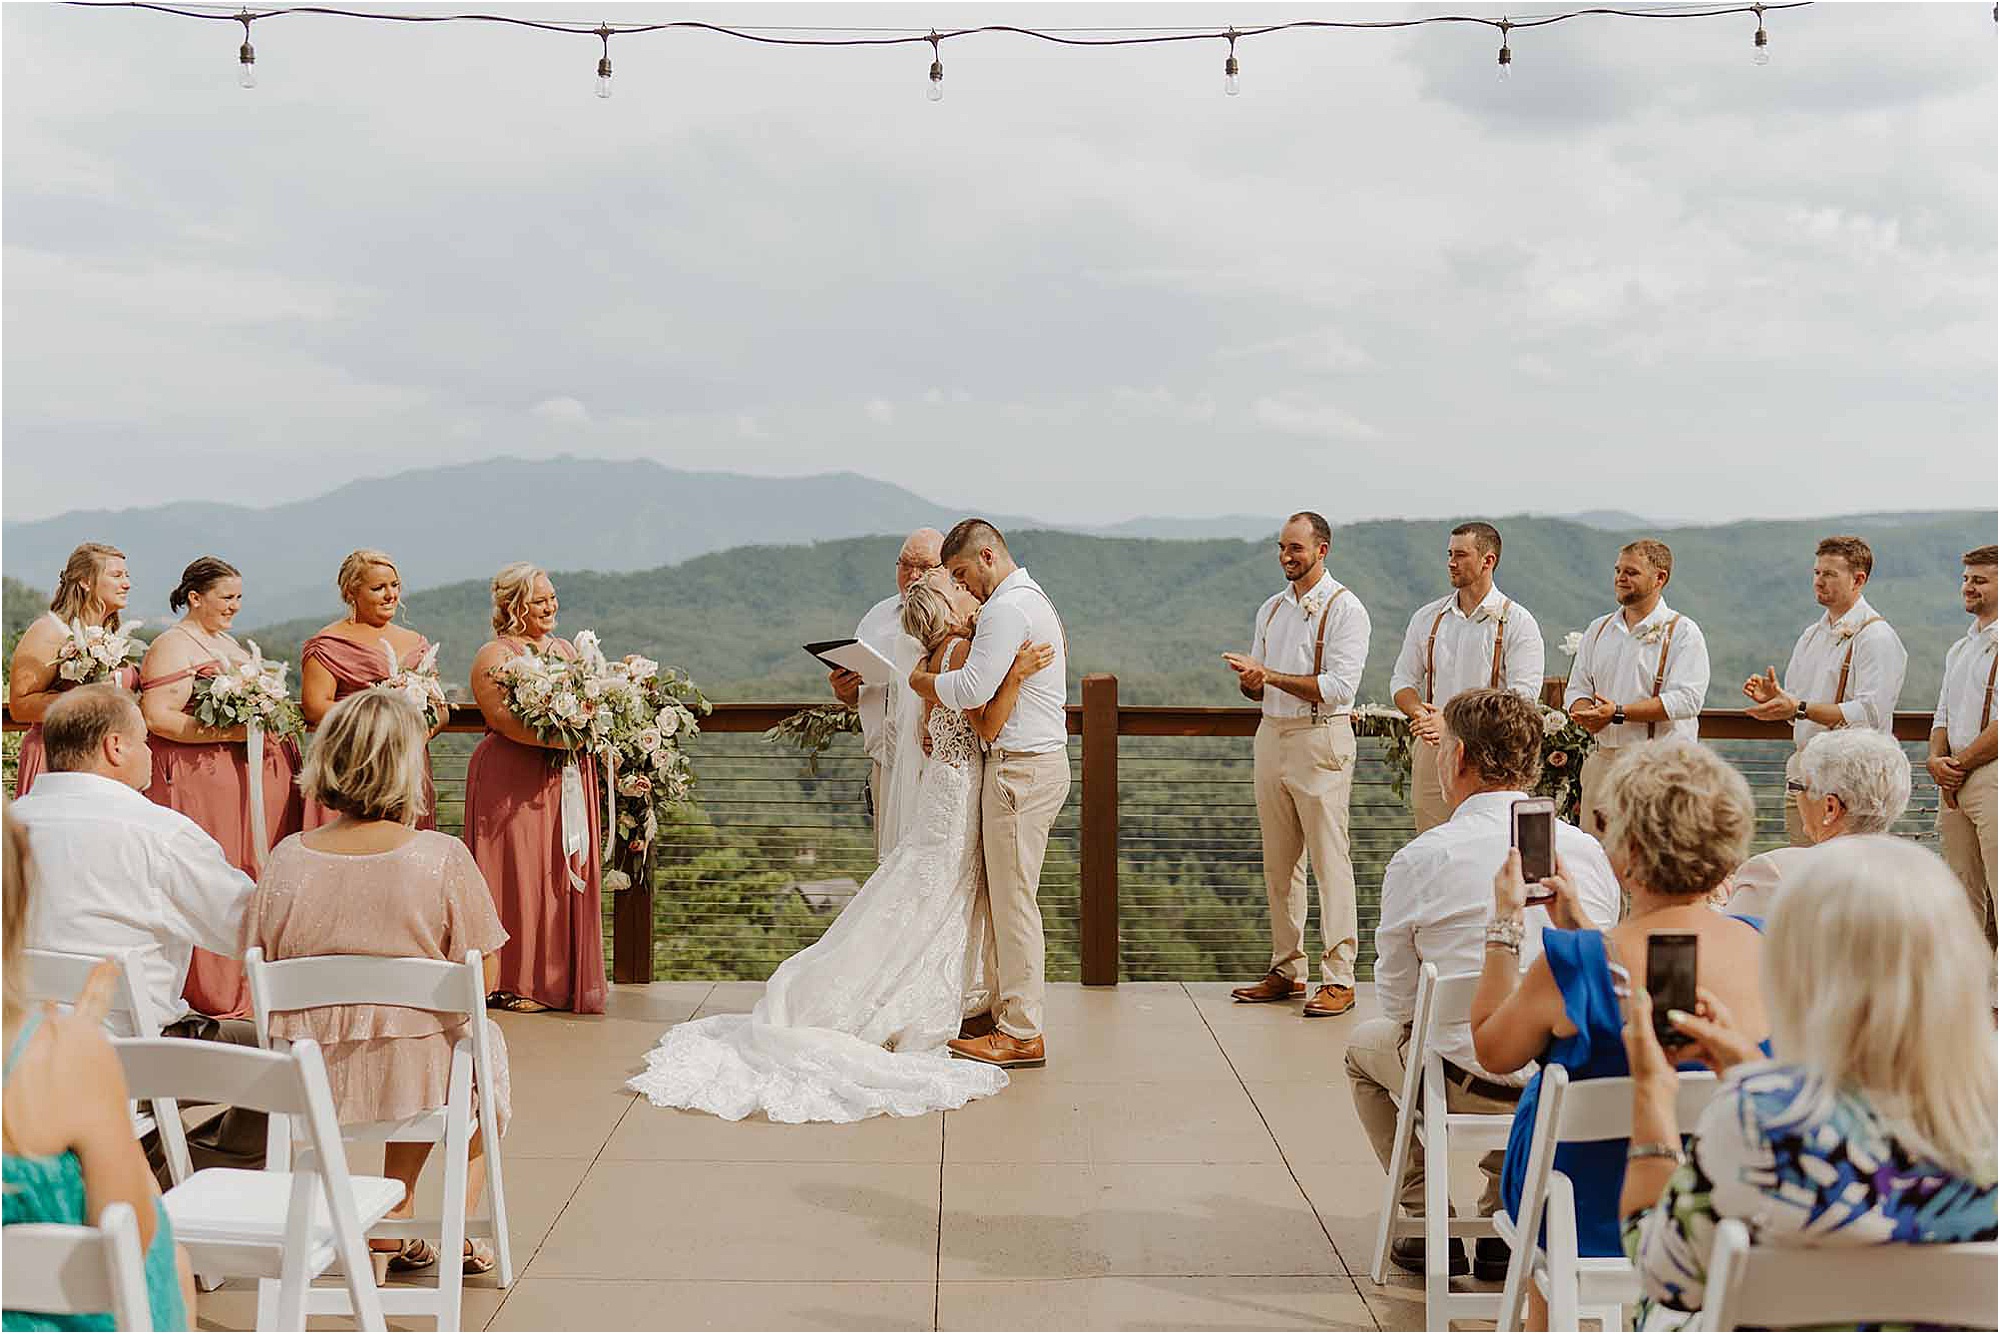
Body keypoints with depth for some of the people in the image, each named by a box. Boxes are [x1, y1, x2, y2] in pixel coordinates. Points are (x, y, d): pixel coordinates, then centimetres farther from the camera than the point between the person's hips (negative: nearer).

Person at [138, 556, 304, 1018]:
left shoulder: (229, 643, 20)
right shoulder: (172, 646, -7)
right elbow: (158, 717, -18)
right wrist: (228, 732, -21)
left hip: (252, 778, 9)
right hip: (199, 781, -9)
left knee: (253, 876, 7)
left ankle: (251, 983, 12)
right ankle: (215, 994, -2)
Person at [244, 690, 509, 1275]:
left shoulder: (287, 859, -9)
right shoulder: (442, 858, -17)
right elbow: (485, 977, -11)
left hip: (312, 1080, 3)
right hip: (414, 1077, -3)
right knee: (484, 1035, 33)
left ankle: (395, 1227, 32)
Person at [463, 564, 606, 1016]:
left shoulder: (567, 650, 18)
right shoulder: (494, 655, -5)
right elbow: (506, 721, -17)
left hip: (569, 781, 7)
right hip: (514, 785, -7)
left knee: (568, 875, 8)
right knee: (520, 877, -4)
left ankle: (564, 977, 15)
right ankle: (517, 982, 4)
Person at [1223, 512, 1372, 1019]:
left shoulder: (1344, 609, -6)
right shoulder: (1271, 609, 16)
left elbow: (1340, 688, -16)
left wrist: (1269, 675, -17)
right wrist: (1249, 681, -5)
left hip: (1320, 740, -7)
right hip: (1272, 736, 7)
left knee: (1330, 861, -6)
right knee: (1279, 863, 9)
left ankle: (1338, 980, -4)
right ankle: (1287, 971, 17)